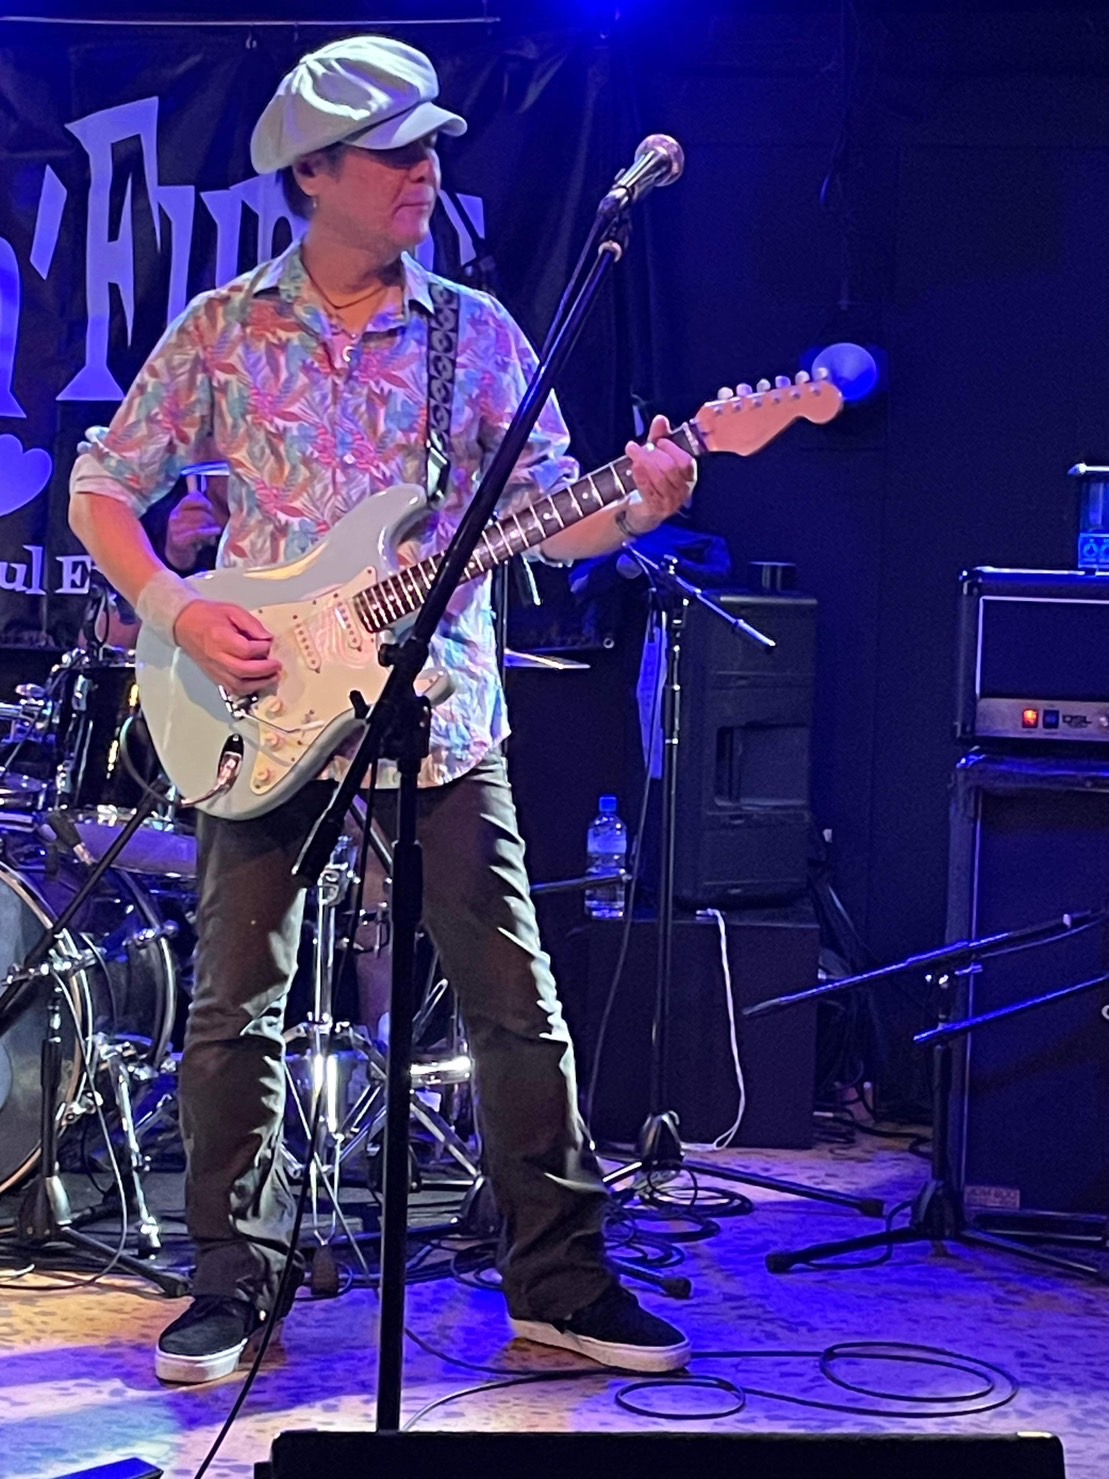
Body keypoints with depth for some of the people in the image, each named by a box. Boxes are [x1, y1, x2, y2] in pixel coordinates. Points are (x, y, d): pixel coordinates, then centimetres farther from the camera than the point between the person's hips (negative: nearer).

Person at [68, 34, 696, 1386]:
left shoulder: (479, 334, 7)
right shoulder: (223, 331, 3)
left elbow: (551, 522, 5)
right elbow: (102, 487, 7)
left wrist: (638, 506, -17)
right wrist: (174, 612, -9)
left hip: (441, 712, 1)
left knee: (516, 1005, 0)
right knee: (235, 1008, 0)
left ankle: (560, 1283, 11)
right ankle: (233, 1286, 13)